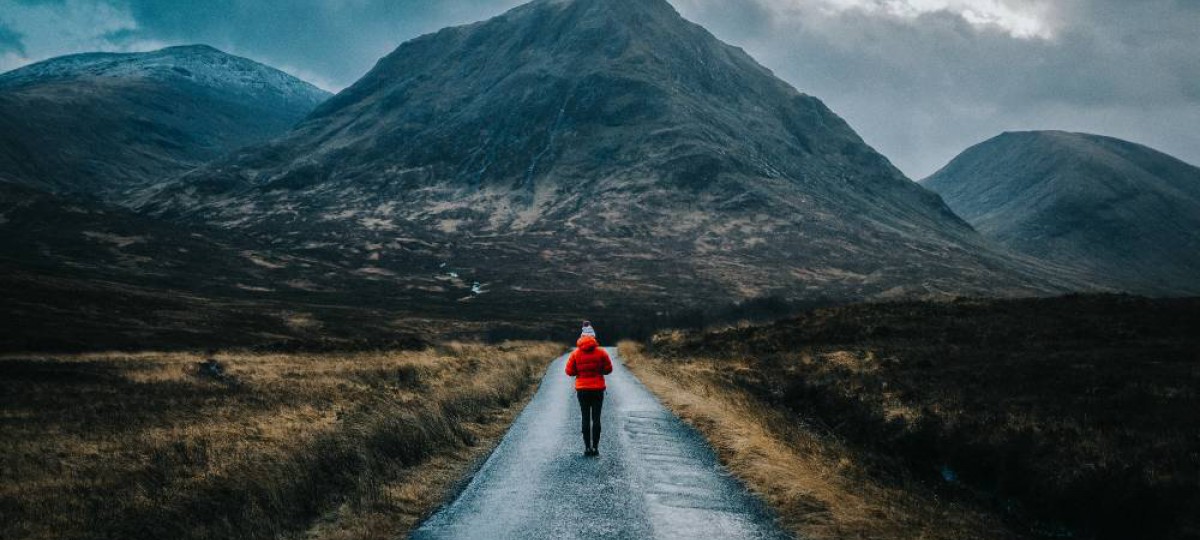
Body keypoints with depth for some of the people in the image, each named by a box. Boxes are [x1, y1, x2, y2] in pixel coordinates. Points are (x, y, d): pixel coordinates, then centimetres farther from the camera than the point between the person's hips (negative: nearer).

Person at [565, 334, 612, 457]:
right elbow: (608, 369, 0)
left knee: (585, 418, 6)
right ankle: (595, 447, 0)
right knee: (596, 418, 4)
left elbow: (569, 372, -3)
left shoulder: (575, 354, -2)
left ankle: (587, 447, 3)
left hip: (582, 389, 0)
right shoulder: (601, 352, -2)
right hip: (598, 389, 0)